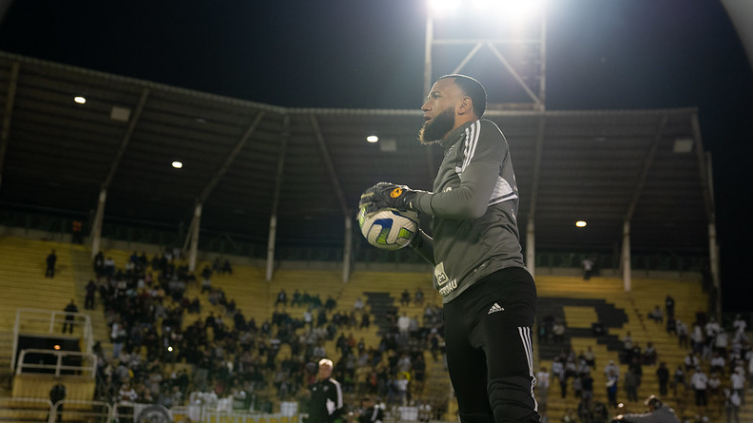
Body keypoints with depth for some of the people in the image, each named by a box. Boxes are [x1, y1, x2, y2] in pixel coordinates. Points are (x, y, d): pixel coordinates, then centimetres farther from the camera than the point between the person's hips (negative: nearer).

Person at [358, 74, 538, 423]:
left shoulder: (480, 134, 6)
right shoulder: (453, 158, 30)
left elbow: (471, 202, -16)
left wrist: (409, 198, -2)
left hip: (497, 286, -9)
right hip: (459, 304, 10)